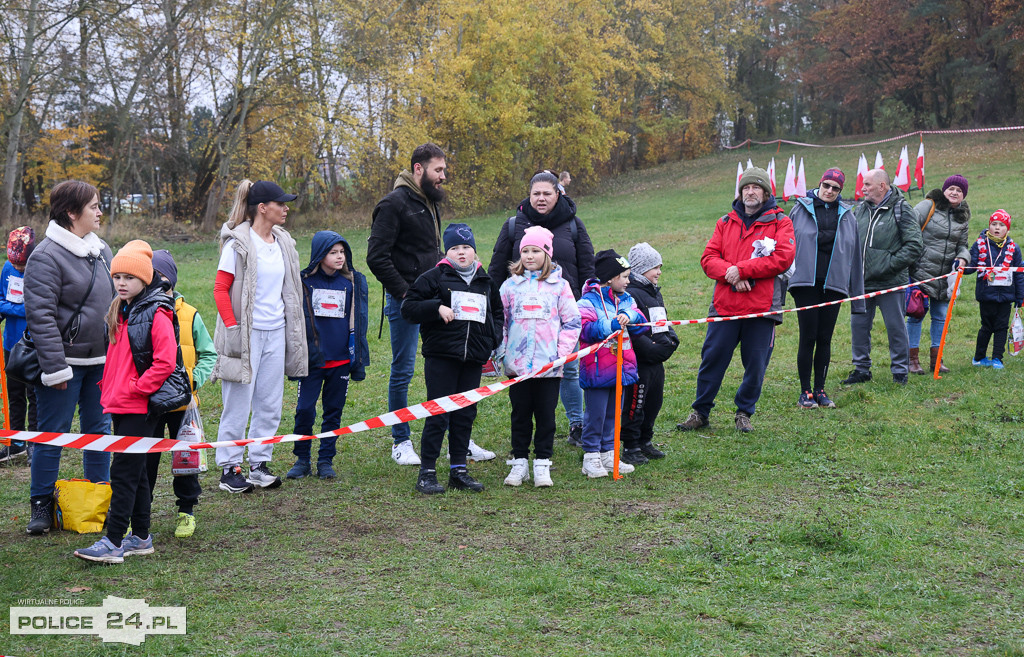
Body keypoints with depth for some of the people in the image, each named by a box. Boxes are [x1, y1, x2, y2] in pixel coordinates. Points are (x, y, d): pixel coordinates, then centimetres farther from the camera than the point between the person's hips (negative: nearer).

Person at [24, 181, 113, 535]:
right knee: (53, 433, 1)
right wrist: (55, 367, -19)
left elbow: (115, 300, 18)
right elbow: (40, 316, -17)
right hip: (66, 361, -7)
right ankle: (41, 505, 13)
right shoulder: (46, 256, -13)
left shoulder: (101, 250, 10)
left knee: (99, 429, 13)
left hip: (101, 360, 7)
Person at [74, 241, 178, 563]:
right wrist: (107, 387, 14)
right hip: (119, 404, 9)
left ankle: (114, 542, -8)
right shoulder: (119, 312, 14)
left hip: (141, 407, -9)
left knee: (124, 471, -9)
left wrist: (135, 388, -17)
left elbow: (165, 362, -19)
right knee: (135, 472, 13)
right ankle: (140, 538, 21)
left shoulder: (157, 315, -13)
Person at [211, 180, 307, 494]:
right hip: (247, 334, -7)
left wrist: (293, 332, 15)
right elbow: (220, 289, -9)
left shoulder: (283, 243, 11)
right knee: (238, 404, -1)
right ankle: (229, 470, 8)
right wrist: (232, 327, -15)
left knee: (271, 405, 9)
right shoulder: (238, 244, -10)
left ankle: (259, 465, 20)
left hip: (276, 333, 7)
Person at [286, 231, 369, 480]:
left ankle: (326, 460, 18)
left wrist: (359, 359, 6)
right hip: (313, 359, -2)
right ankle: (302, 459, 11)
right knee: (305, 409, -4)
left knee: (333, 411, 8)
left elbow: (359, 322, 9)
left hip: (341, 360, 2)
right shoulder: (304, 282, 0)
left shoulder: (354, 282, 5)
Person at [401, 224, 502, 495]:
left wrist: (493, 339, 10)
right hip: (441, 357, -5)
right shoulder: (435, 278, 0)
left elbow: (497, 313, 27)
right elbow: (408, 307, -4)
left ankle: (459, 470, 17)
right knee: (438, 414, -4)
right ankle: (427, 472, 2)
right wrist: (437, 308, -18)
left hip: (473, 360, 5)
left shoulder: (486, 282, 15)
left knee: (466, 414, 8)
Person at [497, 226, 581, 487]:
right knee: (520, 415, 8)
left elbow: (572, 323, 3)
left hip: (549, 366, -1)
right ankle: (519, 463, 16)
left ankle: (542, 464, 13)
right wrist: (501, 353, 2)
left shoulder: (559, 286, 2)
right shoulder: (510, 285, 6)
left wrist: (562, 354, -6)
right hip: (517, 365, 1)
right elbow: (500, 321, 11)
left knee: (546, 415, 4)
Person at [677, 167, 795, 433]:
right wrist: (730, 275, -13)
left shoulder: (780, 221, 3)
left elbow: (783, 258, -11)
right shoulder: (726, 222, 13)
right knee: (712, 359, 3)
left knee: (755, 364, 4)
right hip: (725, 306, 2)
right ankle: (700, 412, 15)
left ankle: (744, 413, 21)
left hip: (762, 307, -2)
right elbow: (708, 258, 7)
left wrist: (742, 269, -13)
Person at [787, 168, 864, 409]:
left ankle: (820, 390, 15)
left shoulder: (847, 216, 10)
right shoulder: (801, 209, 3)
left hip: (834, 284, 2)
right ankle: (805, 392, 5)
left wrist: (857, 294, 12)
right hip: (806, 282, -2)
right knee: (808, 338, -3)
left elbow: (854, 256, 13)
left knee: (825, 339, 6)